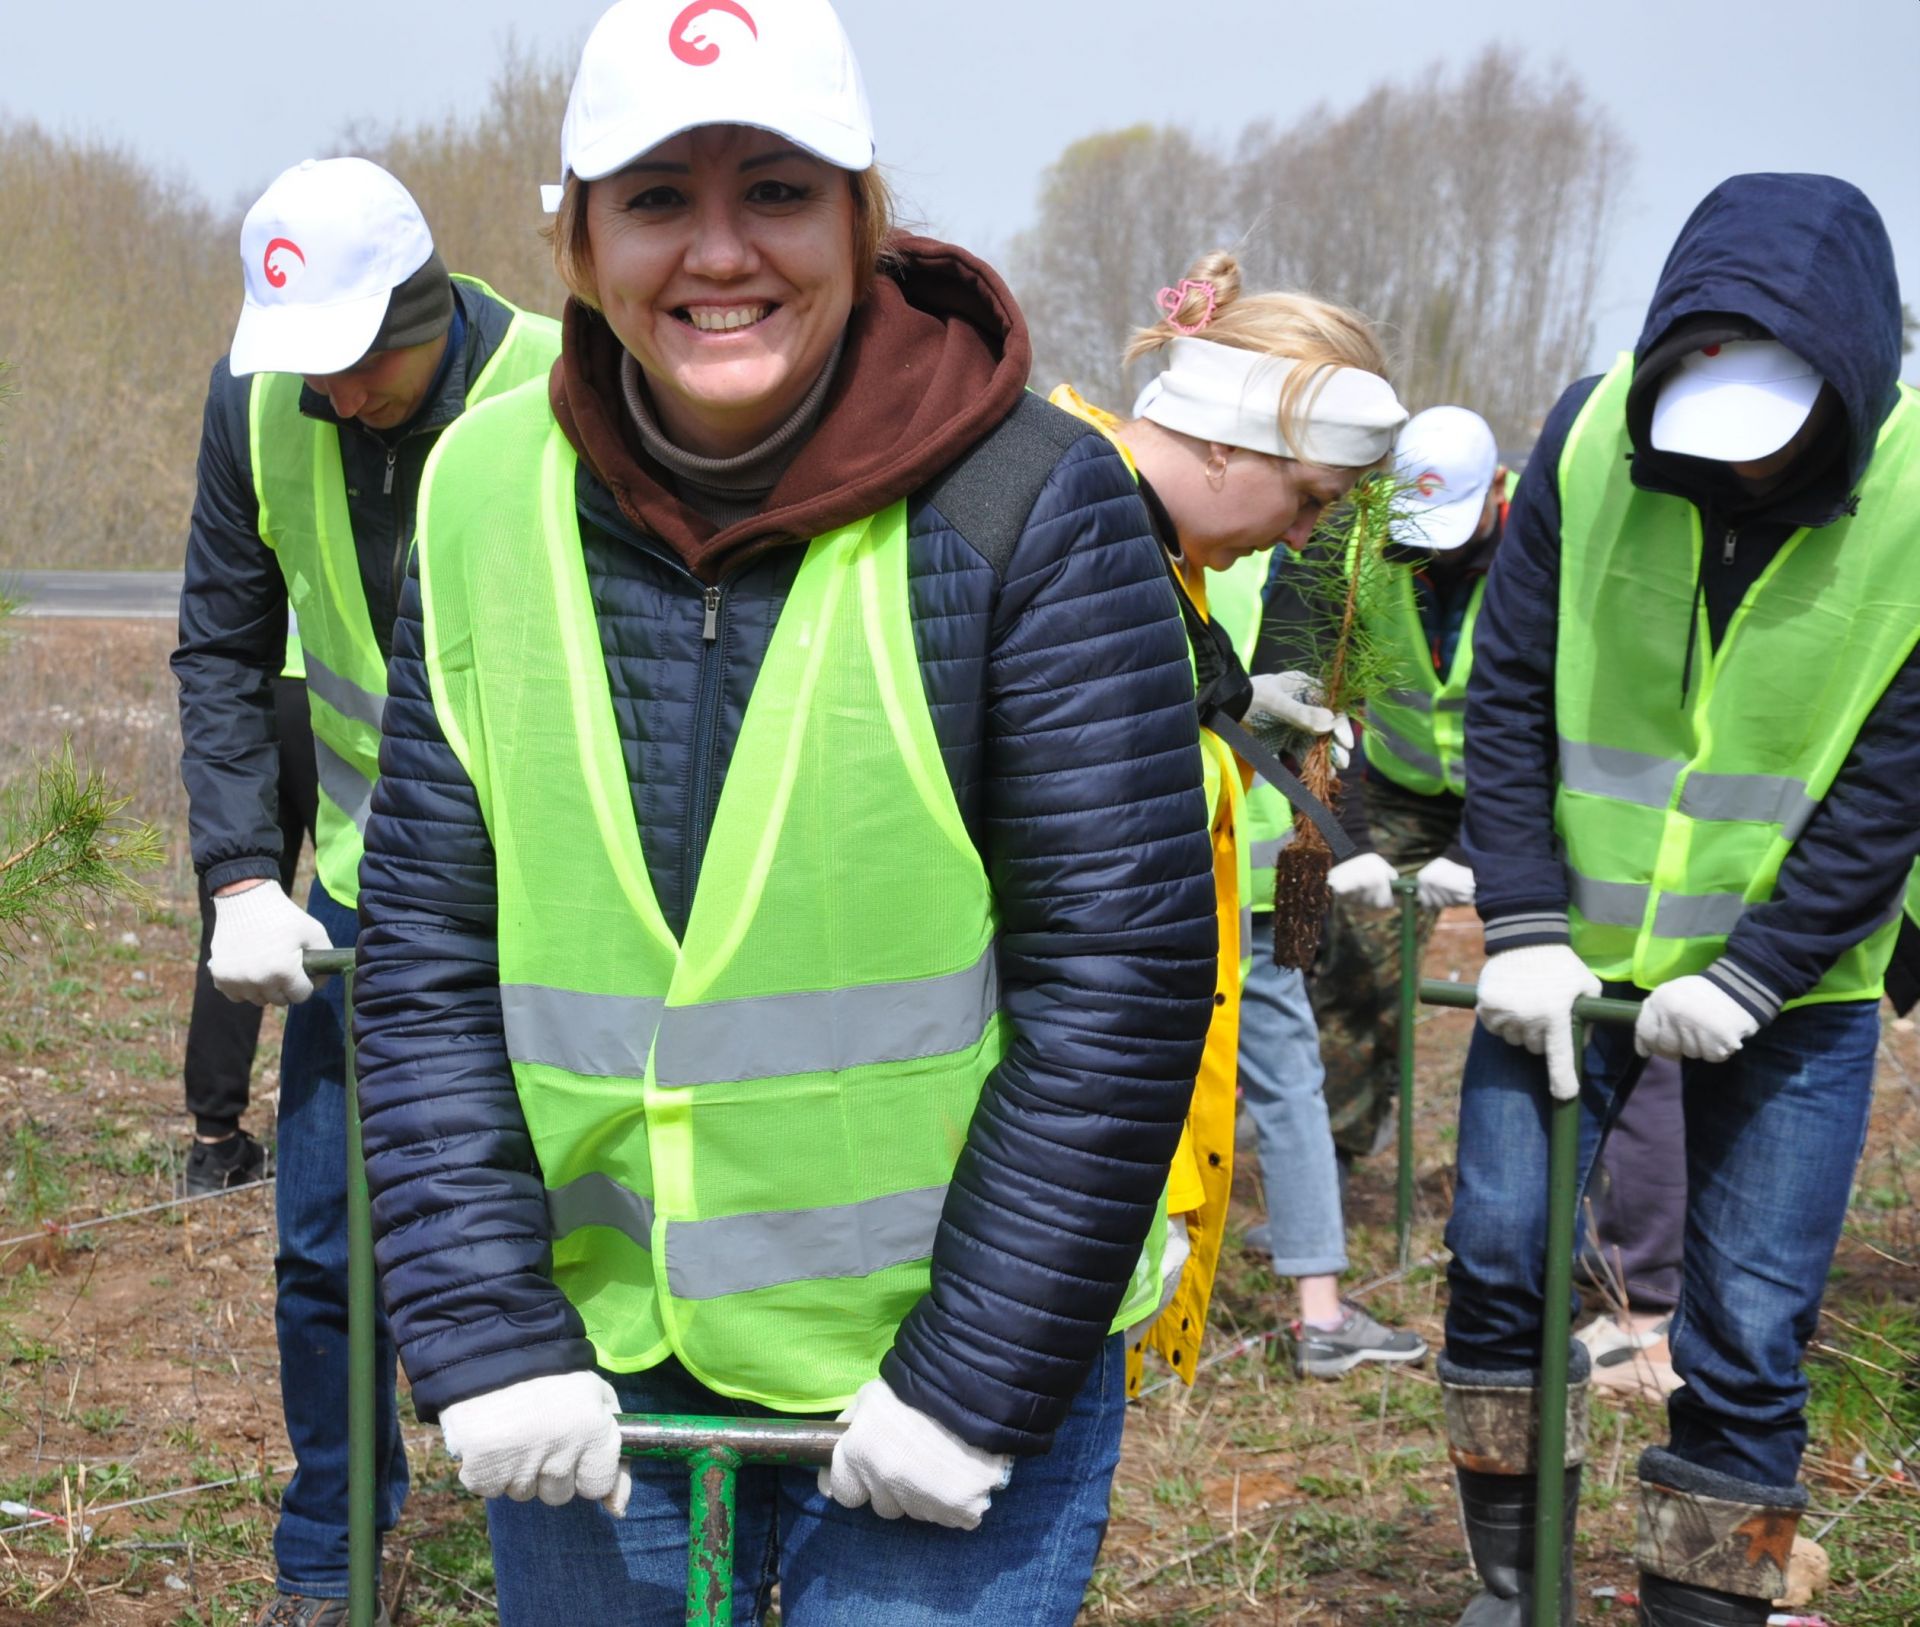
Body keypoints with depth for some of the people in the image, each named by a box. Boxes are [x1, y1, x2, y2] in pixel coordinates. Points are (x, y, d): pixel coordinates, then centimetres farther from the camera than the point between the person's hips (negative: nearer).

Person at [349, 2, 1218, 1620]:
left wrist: (978, 1379, -13)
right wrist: (484, 1341, -7)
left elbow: (1123, 975, -12)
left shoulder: (1029, 501, -12)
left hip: (957, 1356, -3)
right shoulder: (486, 499, -2)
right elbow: (427, 955, 0)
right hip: (596, 1358, 3)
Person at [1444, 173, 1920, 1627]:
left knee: (1747, 1338, -1)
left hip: (1792, 980, -2)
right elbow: (1510, 693, -5)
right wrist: (1525, 929, -12)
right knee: (1502, 1255, 1)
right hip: (1576, 945, 2)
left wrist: (1748, 976, -18)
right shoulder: (1593, 432, -11)